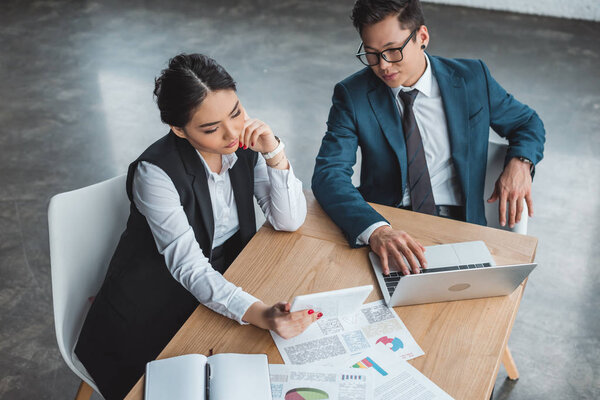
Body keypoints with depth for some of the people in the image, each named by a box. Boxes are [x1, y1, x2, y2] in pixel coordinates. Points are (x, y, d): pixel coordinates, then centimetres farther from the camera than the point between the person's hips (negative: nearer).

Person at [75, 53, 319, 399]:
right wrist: (261, 315, -43)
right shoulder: (156, 172, -24)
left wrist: (274, 153, -22)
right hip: (154, 316, -4)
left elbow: (290, 221, -7)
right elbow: (190, 269, -29)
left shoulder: (245, 144, -9)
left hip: (223, 283, 5)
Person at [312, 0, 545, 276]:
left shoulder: (471, 79, 3)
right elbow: (328, 173, -14)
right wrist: (375, 230, -34)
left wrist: (519, 162, -7)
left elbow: (528, 123, 18)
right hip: (386, 223, 0)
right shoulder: (352, 95, -2)